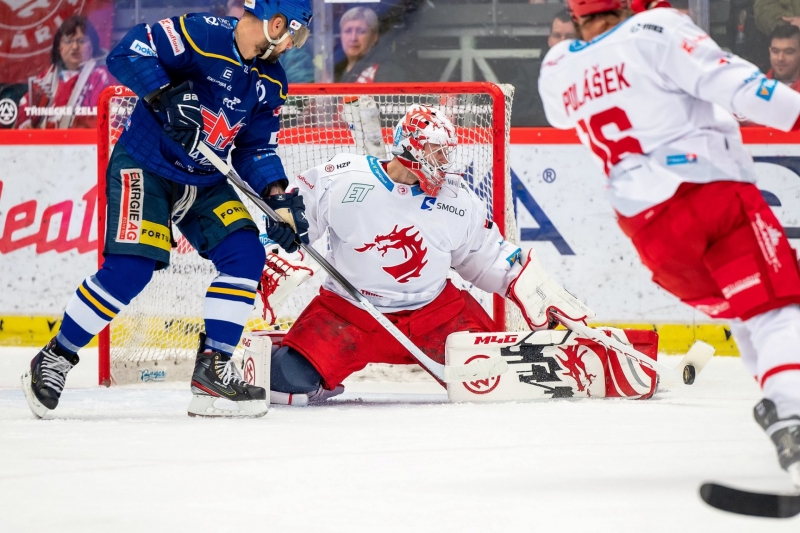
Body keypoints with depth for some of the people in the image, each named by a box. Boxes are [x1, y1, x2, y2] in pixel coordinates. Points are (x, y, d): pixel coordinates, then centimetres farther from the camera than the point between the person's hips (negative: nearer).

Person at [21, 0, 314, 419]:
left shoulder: (270, 81, 5)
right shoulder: (202, 34, -19)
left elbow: (257, 147, 10)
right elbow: (127, 53, -24)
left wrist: (277, 196, -6)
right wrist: (164, 95, -36)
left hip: (205, 180, 8)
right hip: (144, 166, -8)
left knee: (246, 256, -8)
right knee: (130, 268, -18)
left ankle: (212, 368, -1)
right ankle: (54, 359, -2)